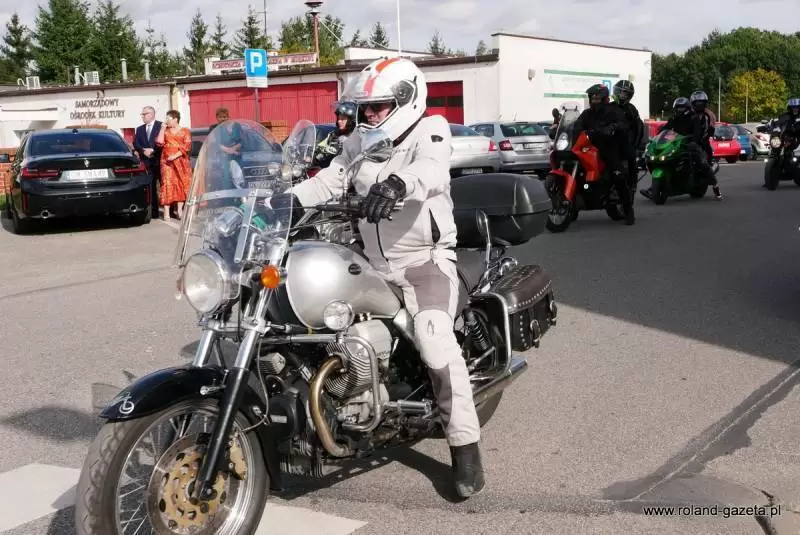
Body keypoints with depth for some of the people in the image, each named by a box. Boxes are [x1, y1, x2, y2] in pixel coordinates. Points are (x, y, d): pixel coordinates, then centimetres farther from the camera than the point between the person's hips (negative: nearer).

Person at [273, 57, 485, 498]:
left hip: (426, 259, -7)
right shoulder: (360, 142, 11)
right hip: (374, 264, 7)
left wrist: (396, 183, -52)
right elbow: (329, 179, 2)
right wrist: (287, 199, -17)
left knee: (434, 338, -24)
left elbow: (432, 171, -30)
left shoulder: (429, 130, -8)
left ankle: (465, 445, -15)